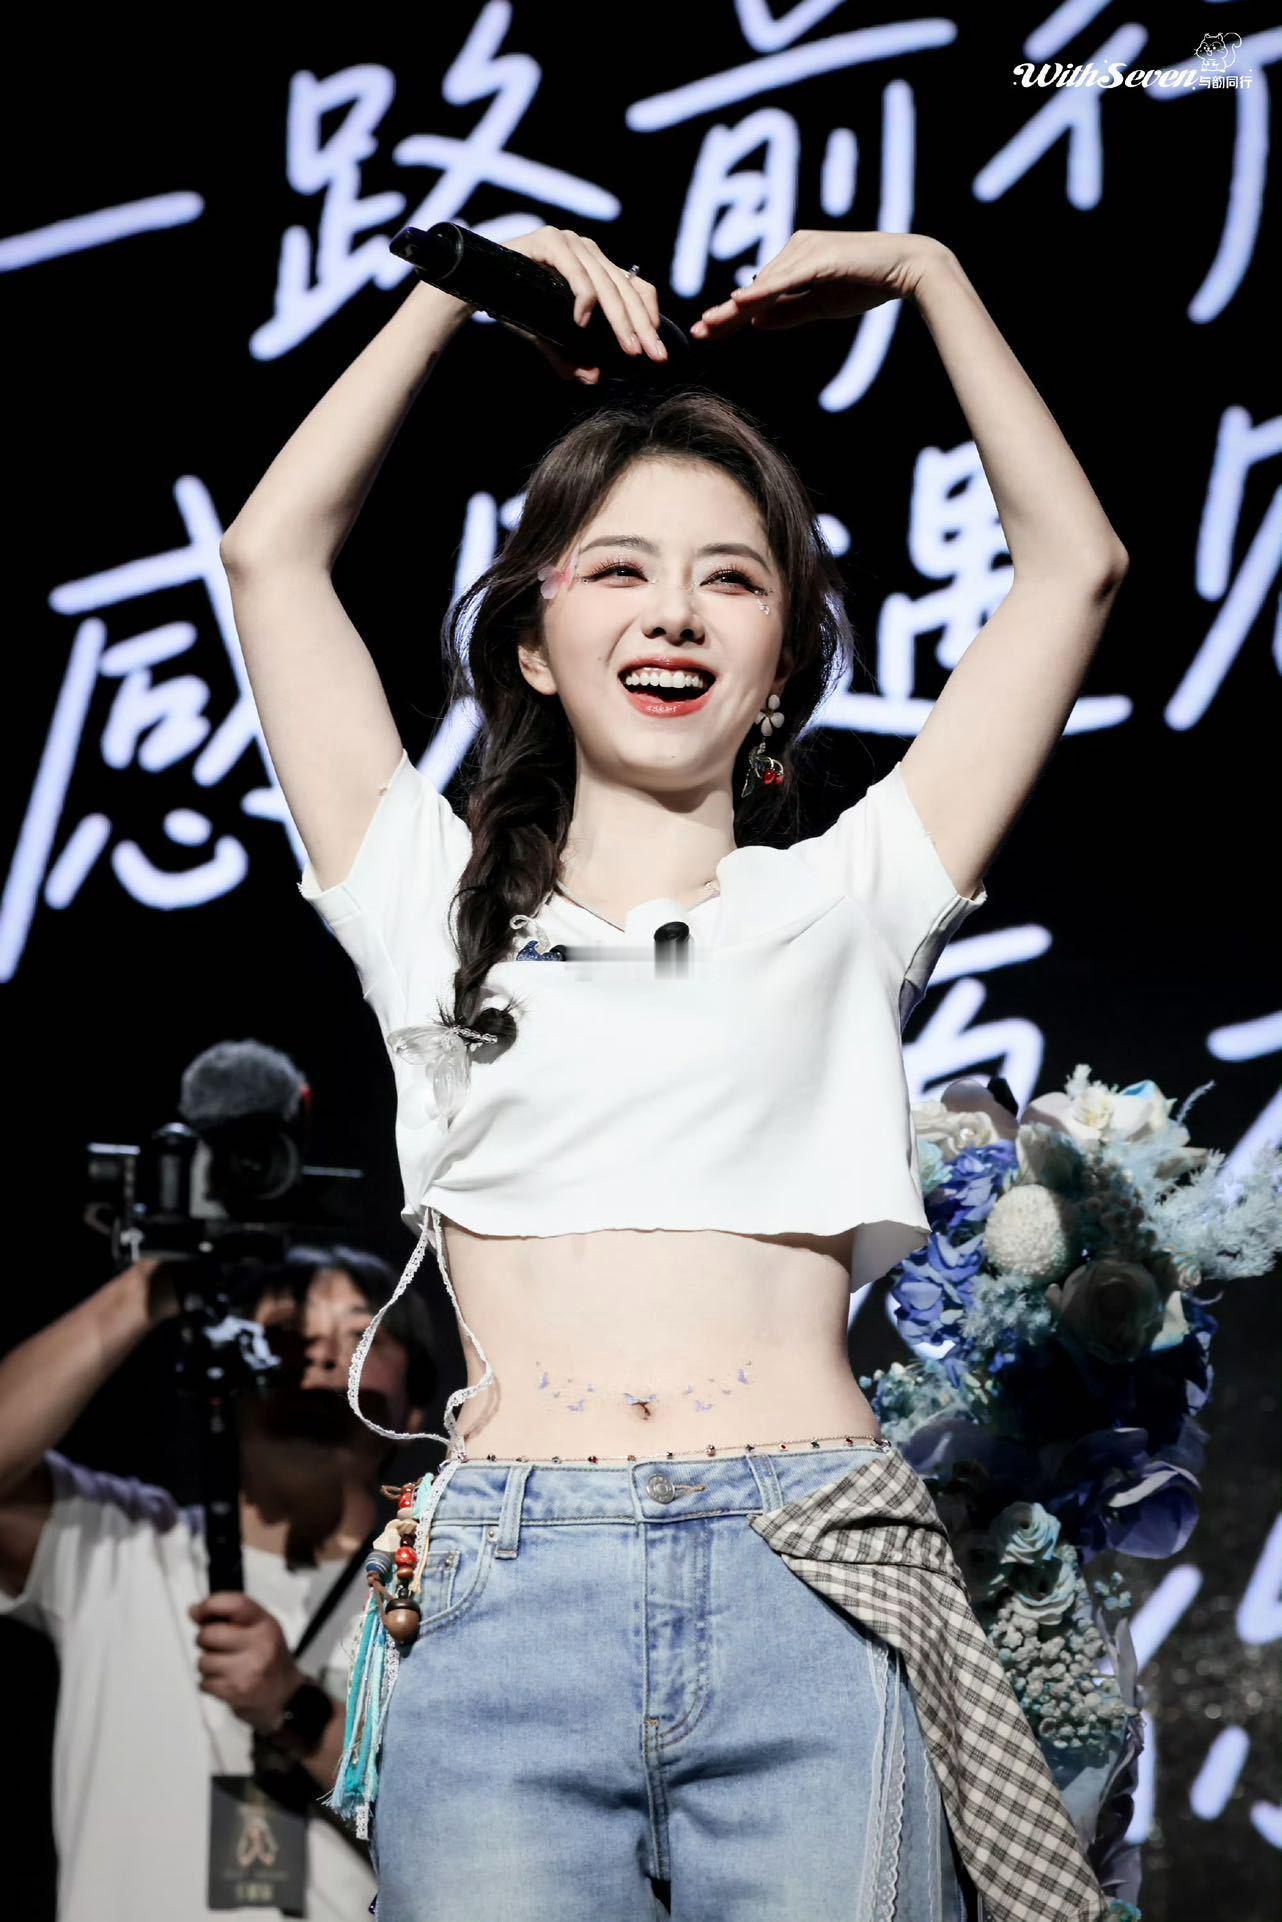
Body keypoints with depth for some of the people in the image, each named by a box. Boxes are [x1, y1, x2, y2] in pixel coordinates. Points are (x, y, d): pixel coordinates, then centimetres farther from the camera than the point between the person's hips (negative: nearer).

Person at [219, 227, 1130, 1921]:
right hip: (502, 1597, 0)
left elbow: (1075, 566, 20)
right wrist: (464, 286, 21)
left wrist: (930, 277, 24)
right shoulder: (443, 903, 19)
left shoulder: (841, 903, 18)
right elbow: (275, 553, 19)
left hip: (815, 1596, 0)